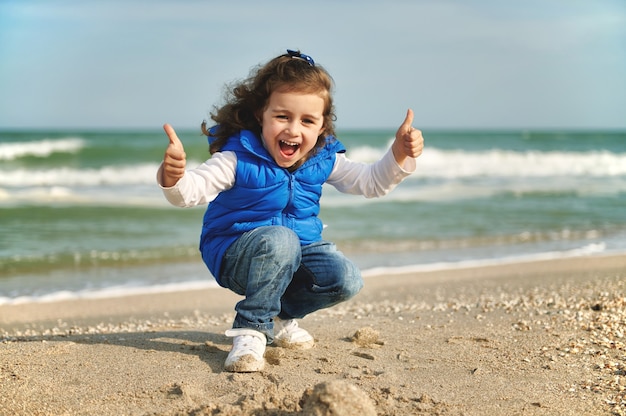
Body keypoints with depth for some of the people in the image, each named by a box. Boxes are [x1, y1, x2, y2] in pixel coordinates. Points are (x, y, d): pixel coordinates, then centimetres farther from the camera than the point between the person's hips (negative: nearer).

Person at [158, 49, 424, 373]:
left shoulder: (324, 159, -3)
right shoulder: (239, 158, -20)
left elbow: (371, 182, 5)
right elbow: (192, 190, -28)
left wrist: (399, 155, -13)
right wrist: (173, 176, -52)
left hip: (300, 250, 6)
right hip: (235, 254, -6)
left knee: (347, 281, -18)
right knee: (279, 239, -39)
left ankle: (281, 315, 12)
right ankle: (250, 330, -21)